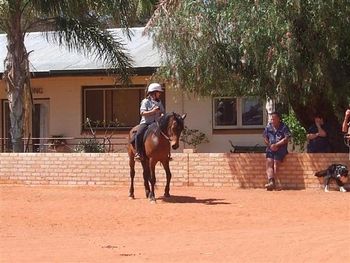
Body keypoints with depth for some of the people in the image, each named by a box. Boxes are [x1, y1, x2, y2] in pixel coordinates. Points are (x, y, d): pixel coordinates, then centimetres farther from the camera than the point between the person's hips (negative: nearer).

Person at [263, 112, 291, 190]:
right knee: (269, 162, -18)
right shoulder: (268, 127, 13)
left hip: (281, 148, -4)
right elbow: (265, 138, 14)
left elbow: (286, 139, -7)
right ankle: (271, 181, -31)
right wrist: (270, 145, -3)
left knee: (275, 162, -21)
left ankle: (271, 182, -26)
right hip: (270, 148, 4)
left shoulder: (284, 127, 0)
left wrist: (276, 145, -13)